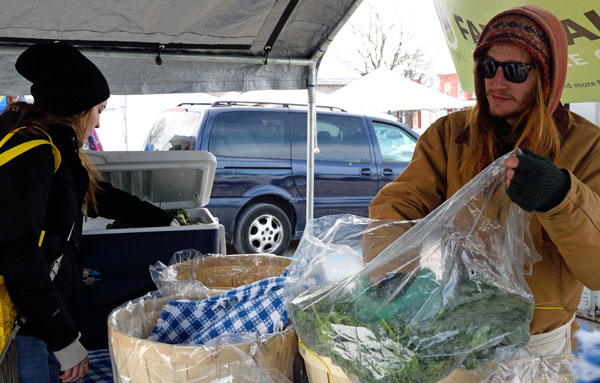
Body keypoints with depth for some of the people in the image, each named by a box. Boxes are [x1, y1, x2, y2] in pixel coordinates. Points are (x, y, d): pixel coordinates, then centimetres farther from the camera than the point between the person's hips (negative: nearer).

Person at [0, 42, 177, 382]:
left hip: (49, 317, 9)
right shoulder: (29, 149, -18)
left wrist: (165, 220, 32)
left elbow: (102, 197, 24)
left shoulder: (54, 148, 12)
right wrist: (64, 339, -22)